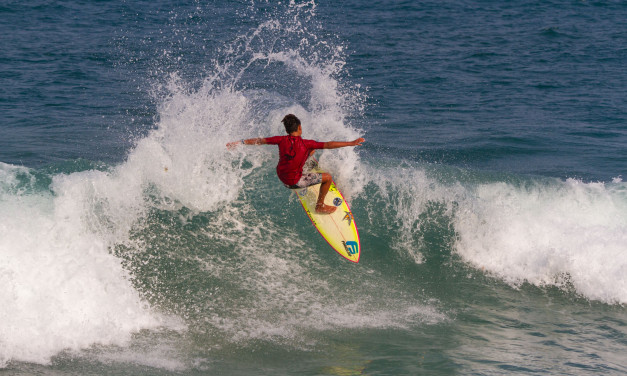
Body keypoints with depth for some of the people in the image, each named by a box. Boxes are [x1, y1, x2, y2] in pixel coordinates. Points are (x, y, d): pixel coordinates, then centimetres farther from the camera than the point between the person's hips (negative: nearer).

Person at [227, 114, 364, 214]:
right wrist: (351, 143, -27)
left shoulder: (282, 140, -12)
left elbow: (260, 141, -4)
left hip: (281, 174, 7)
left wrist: (240, 142, 8)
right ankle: (320, 206, 19)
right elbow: (329, 145, -28)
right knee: (328, 177, 7)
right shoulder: (305, 144, -25)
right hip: (294, 181, -7)